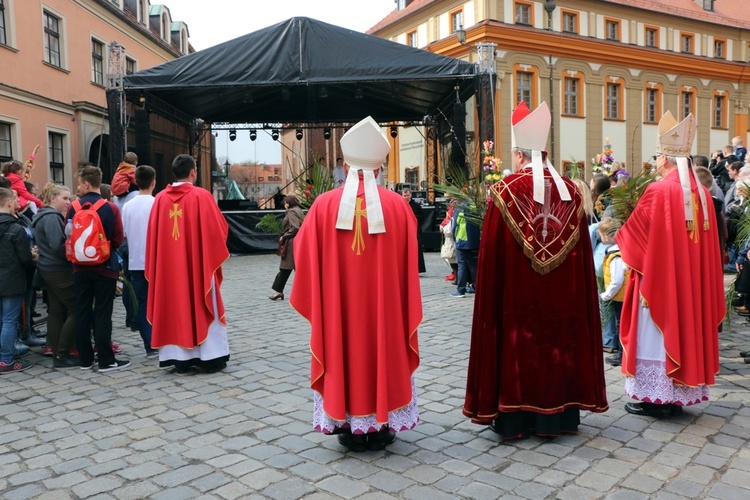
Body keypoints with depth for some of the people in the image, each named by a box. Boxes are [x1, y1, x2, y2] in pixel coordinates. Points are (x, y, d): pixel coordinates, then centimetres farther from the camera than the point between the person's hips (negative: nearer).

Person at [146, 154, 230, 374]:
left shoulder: (160, 198, 1)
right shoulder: (201, 196, -9)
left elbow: (153, 234, 6)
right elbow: (219, 229, -6)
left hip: (169, 265, 4)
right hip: (199, 264, -3)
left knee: (175, 307, 9)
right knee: (204, 307, 6)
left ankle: (181, 359, 12)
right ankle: (211, 357, 9)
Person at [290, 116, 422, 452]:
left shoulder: (324, 205, -6)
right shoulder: (397, 205, -4)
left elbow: (303, 253, 1)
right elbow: (409, 261, 1)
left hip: (337, 307, 0)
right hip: (385, 304, 0)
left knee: (343, 353, 12)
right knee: (384, 352, 13)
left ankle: (350, 426, 21)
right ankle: (382, 426, 23)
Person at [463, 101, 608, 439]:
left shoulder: (506, 189, -10)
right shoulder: (570, 191, 2)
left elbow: (492, 252, -10)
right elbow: (582, 253, 4)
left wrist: (491, 293, 1)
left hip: (516, 294, -4)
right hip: (563, 296, 4)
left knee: (516, 345, 6)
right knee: (560, 342, 14)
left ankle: (514, 419, 15)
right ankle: (558, 416, 25)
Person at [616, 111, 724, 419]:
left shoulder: (658, 191, -16)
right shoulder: (702, 193, 6)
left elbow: (632, 234, -10)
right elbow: (707, 242, 13)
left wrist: (619, 238, 11)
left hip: (659, 278, -7)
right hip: (691, 280, 7)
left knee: (657, 334, 2)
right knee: (684, 327, 13)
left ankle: (656, 396, 8)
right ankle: (679, 394, 21)